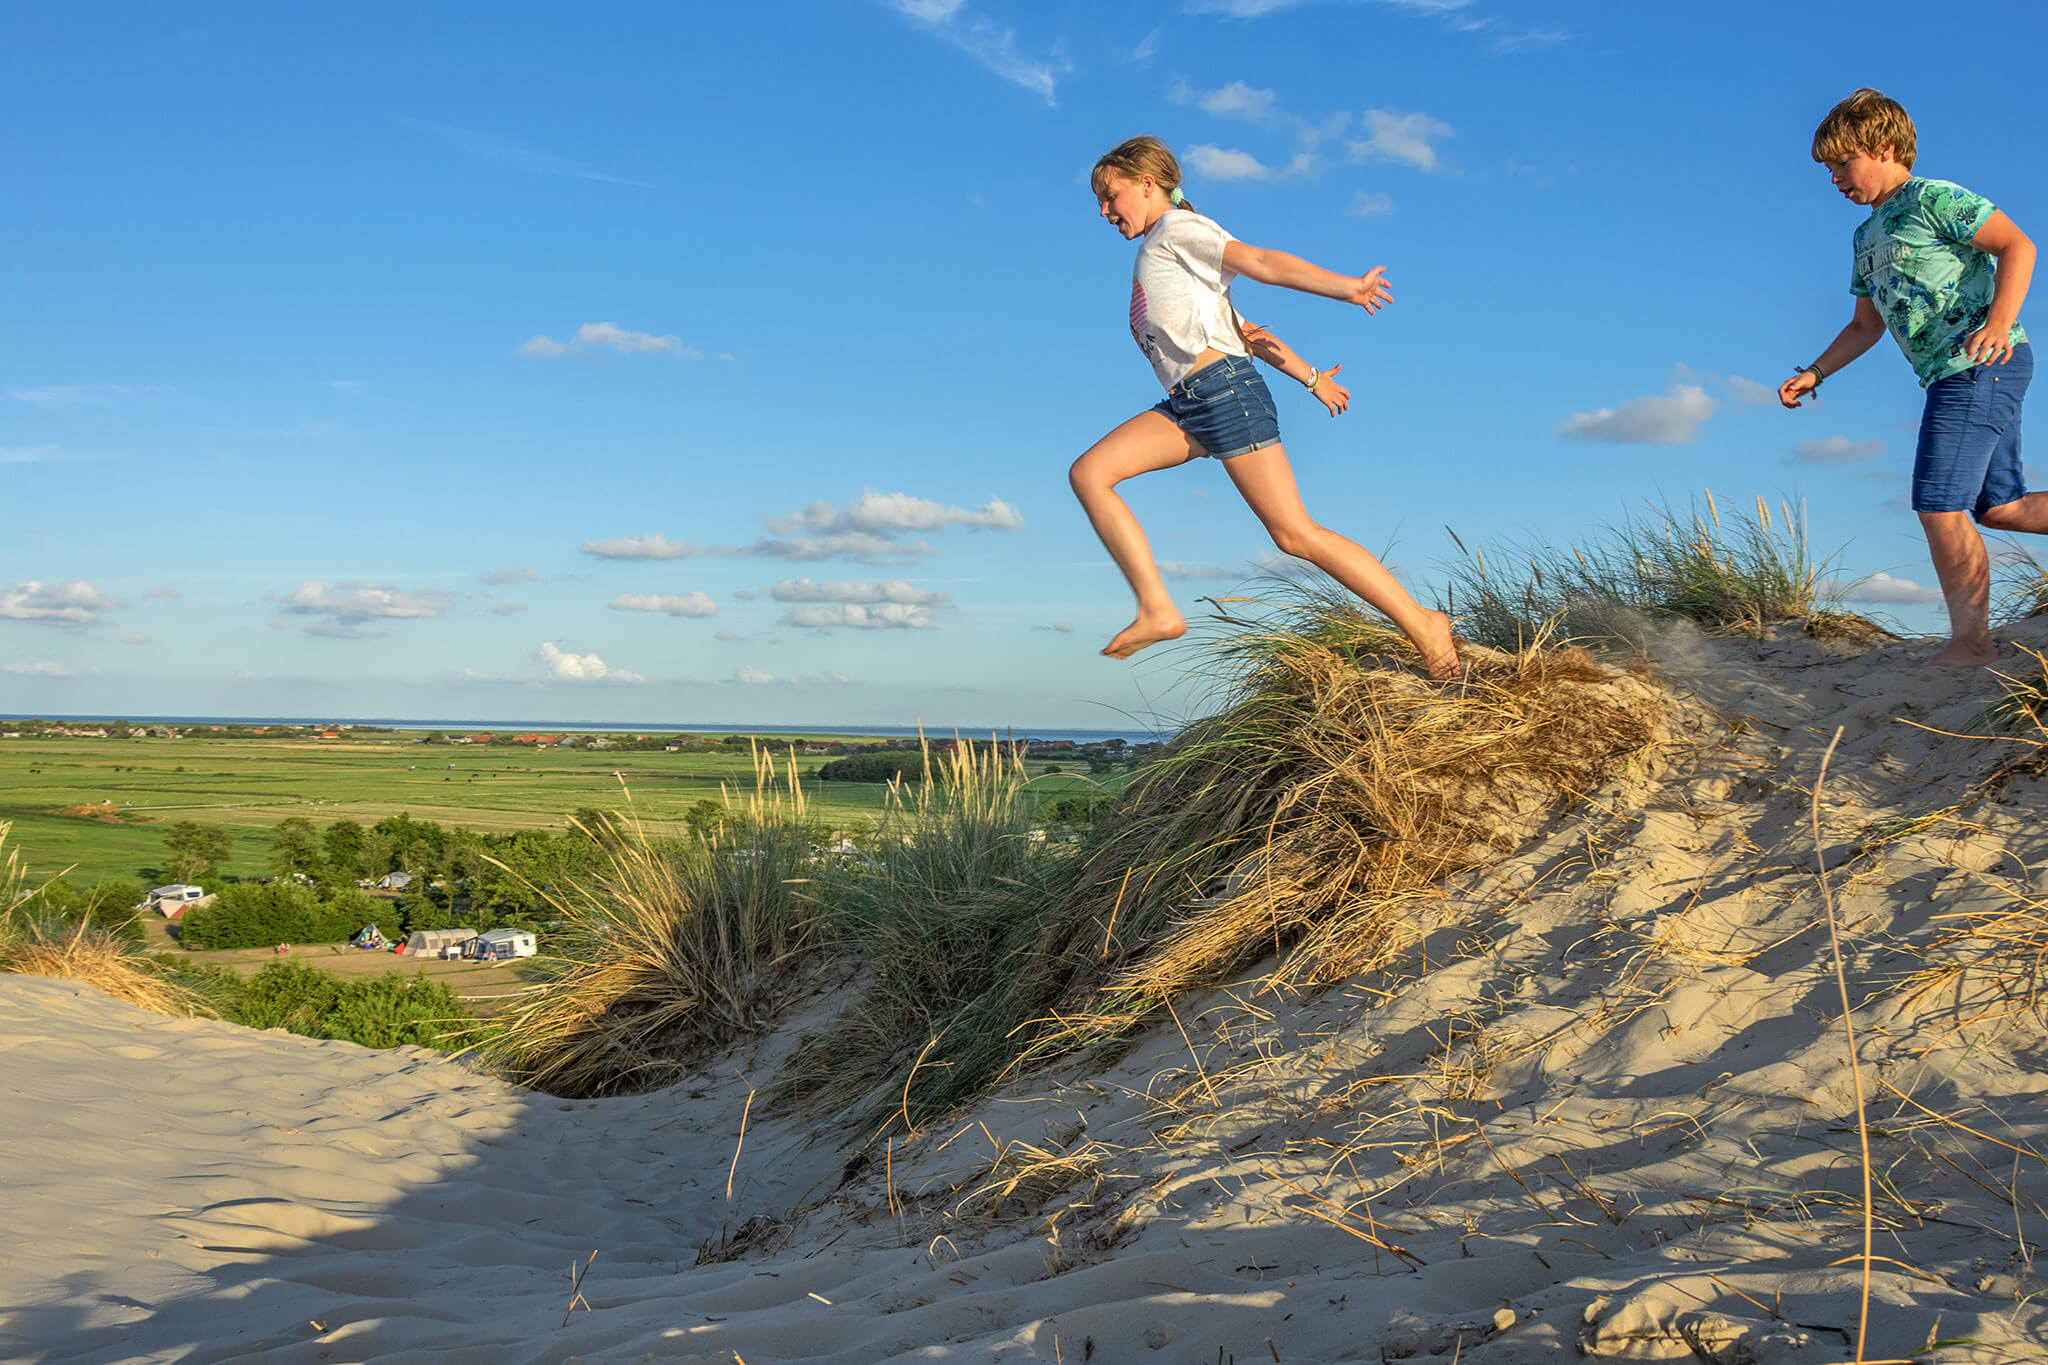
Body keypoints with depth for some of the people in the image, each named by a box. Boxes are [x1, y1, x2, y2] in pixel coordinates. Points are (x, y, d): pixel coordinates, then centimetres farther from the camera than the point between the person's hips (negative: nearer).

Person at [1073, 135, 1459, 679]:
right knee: (1088, 473, -6)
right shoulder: (1158, 255, 29)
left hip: (1224, 389, -9)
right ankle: (1157, 610, -11)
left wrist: (1344, 286, -23)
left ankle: (1422, 623, -4)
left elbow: (1260, 261, -12)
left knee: (1294, 533, -11)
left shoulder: (1177, 228, 3)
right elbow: (1246, 330, 27)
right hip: (1187, 405, 9)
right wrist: (1311, 378, 26)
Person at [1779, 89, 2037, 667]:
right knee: (2000, 506, 8)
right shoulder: (1868, 237, 21)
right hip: (1952, 377, 9)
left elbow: (2017, 246, -15)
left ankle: (1971, 641, -5)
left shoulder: (1933, 198, -6)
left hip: (1982, 364, -9)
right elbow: (1866, 325, 29)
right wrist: (1813, 374, 19)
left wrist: (1997, 325, -29)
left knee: (1939, 504, -12)